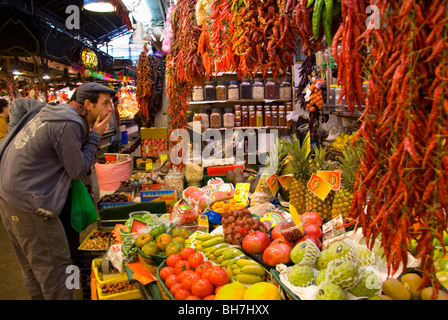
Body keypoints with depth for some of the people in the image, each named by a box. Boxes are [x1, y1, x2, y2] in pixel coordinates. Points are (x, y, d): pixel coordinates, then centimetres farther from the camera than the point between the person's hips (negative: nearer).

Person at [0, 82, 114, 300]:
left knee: (32, 266, 21)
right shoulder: (68, 125, -20)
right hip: (29, 205, -10)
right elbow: (78, 170, -12)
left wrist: (89, 135, 3)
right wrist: (95, 136, -8)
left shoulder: (56, 112, 11)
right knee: (54, 266, 1)